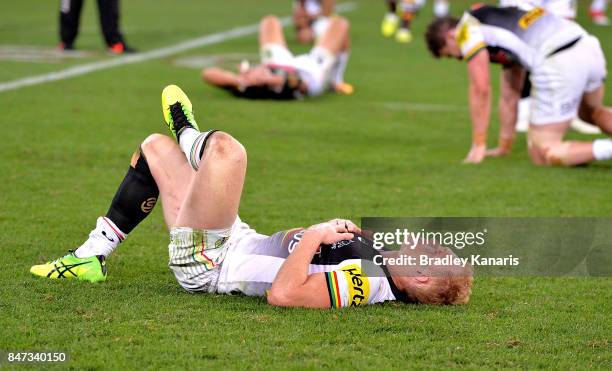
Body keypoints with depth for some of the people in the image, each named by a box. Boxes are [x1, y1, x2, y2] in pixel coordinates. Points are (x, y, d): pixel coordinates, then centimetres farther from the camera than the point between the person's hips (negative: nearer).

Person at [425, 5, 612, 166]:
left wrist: (478, 145, 12)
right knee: (592, 113, 39)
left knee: (542, 156, 1)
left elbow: (480, 90, 5)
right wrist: (504, 146, 41)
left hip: (557, 64, -9)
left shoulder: (468, 29, 8)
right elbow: (510, 95, 37)